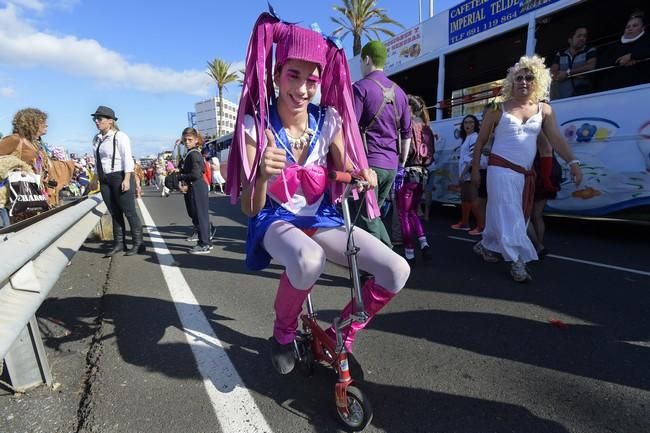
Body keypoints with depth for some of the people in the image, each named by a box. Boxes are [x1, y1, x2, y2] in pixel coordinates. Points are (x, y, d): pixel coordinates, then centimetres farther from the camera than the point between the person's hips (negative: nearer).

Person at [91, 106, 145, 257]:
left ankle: (138, 244, 6)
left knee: (129, 211, -2)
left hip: (120, 176, -7)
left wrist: (127, 179, -19)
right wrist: (98, 179, 14)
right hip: (105, 179, 7)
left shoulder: (119, 136, -7)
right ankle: (119, 243, 18)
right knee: (115, 213, 10)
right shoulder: (96, 139, 14)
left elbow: (127, 159, -13)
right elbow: (98, 161, 18)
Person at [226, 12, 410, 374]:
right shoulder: (256, 125, -11)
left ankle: (341, 335, 10)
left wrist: (363, 175, -19)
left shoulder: (328, 120, -3)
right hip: (276, 221, -3)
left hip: (322, 219, 4)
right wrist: (263, 175, -34)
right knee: (308, 261, -40)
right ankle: (283, 333, -4)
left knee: (397, 271, -17)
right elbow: (251, 209, -12)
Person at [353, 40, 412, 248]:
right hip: (391, 166, 7)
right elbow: (406, 133, 16)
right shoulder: (399, 92, 15)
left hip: (368, 162, -7)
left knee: (367, 218, 1)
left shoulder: (360, 87, -5)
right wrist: (401, 164, 22)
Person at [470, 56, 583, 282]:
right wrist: (475, 169, -2)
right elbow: (480, 140, 2)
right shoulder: (498, 109, -2)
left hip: (526, 173, 5)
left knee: (501, 214, 11)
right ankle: (517, 261, -4)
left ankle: (486, 245, 29)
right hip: (501, 169, -4)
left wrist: (572, 162, -16)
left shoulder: (544, 110, 8)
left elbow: (556, 138, -1)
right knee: (508, 214, -9)